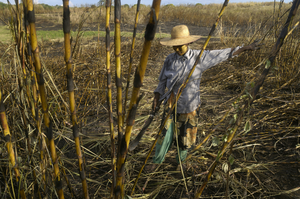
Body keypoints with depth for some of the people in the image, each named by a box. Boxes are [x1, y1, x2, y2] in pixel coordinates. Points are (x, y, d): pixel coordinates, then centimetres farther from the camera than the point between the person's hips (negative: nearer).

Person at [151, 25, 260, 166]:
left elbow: (224, 54, -2)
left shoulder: (199, 57, -8)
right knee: (166, 133, -1)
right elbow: (163, 80, 6)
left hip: (190, 104, 0)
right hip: (172, 102, 1)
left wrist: (246, 47, 0)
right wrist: (156, 97, -2)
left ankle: (181, 158, 40)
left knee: (186, 134, 13)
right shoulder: (170, 59, -3)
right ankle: (156, 162, 20)